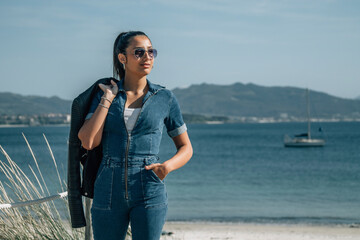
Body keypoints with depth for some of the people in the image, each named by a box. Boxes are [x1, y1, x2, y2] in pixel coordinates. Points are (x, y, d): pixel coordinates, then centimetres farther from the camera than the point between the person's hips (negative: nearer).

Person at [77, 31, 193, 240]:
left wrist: (167, 166, -12)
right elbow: (88, 142, -7)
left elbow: (186, 148, 9)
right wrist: (108, 99, -6)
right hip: (109, 192, 1)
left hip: (150, 193, -1)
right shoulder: (104, 95, 5)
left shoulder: (165, 98, 3)